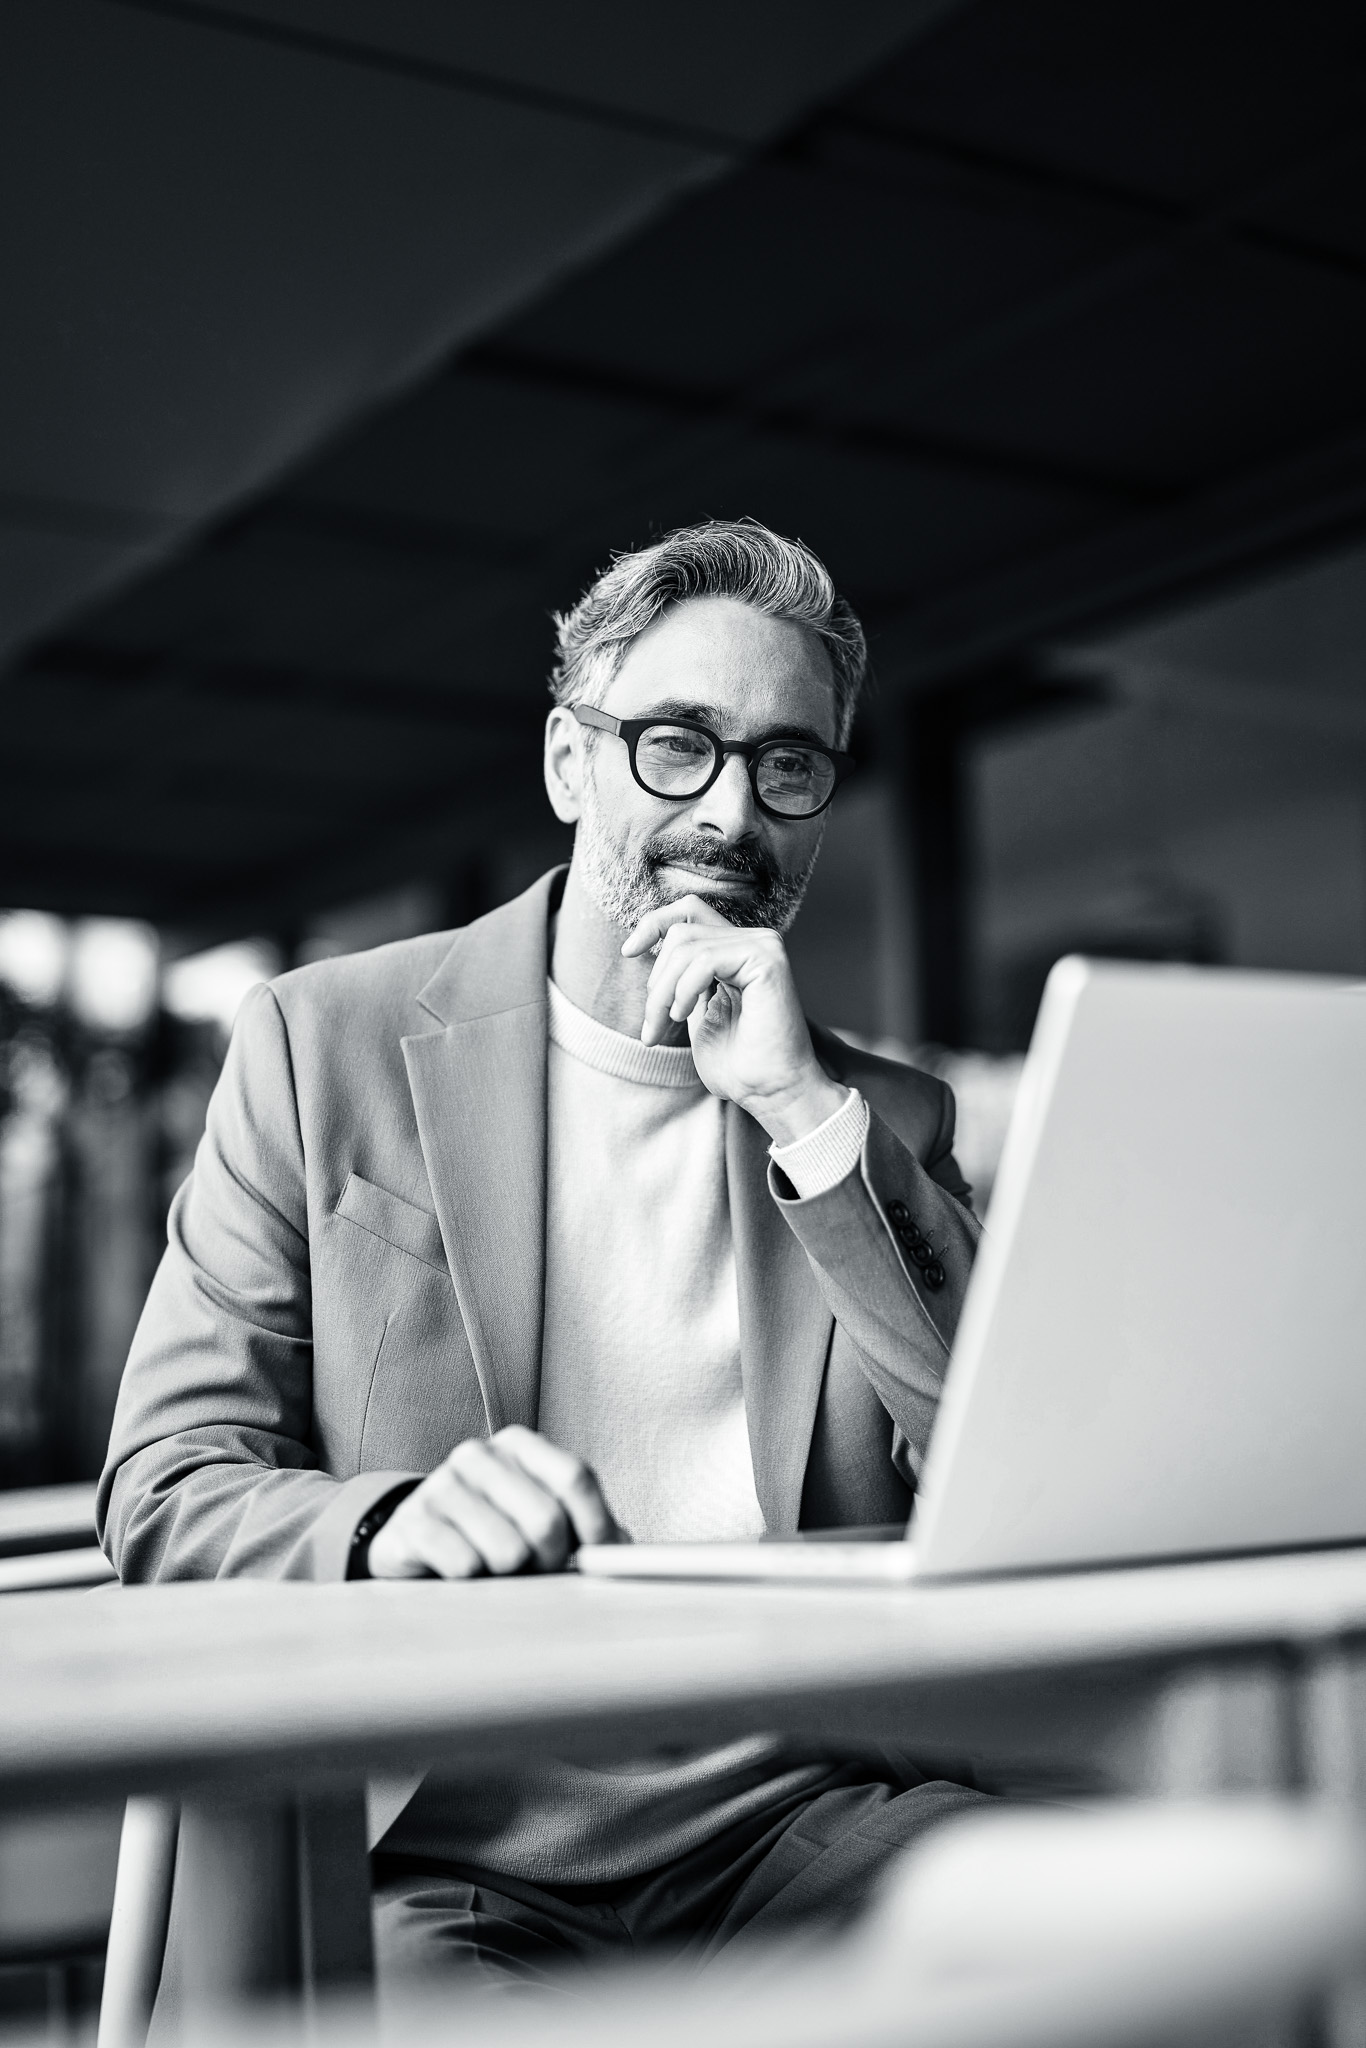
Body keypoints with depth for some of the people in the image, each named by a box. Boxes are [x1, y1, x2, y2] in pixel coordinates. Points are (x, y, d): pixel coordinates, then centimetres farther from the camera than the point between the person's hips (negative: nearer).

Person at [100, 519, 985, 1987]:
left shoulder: (886, 1113, 13)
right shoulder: (321, 1044, 7)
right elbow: (165, 1494, 3)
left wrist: (813, 1117, -7)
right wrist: (386, 1524, -20)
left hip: (800, 1818, 3)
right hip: (448, 1842, -2)